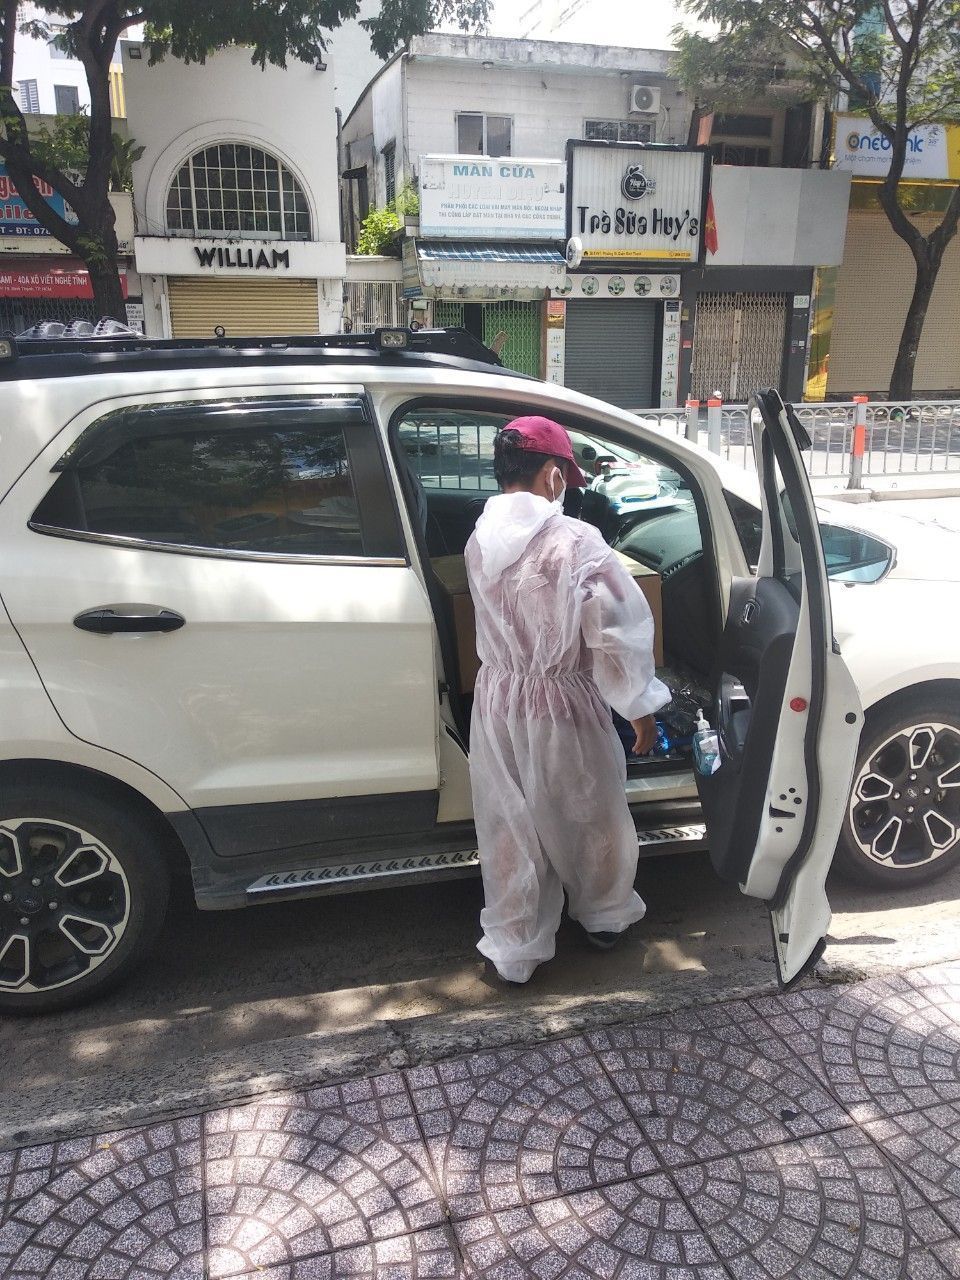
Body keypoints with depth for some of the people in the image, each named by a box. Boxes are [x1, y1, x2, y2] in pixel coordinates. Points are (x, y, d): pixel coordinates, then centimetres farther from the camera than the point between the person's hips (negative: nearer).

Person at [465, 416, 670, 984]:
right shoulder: (576, 541, -20)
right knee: (591, 816, 20)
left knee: (509, 829, 16)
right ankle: (605, 916, 42)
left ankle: (515, 949, 30)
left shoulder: (480, 542, -4)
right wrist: (641, 707, -7)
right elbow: (620, 633, -19)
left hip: (498, 702, 4)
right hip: (563, 707, -4)